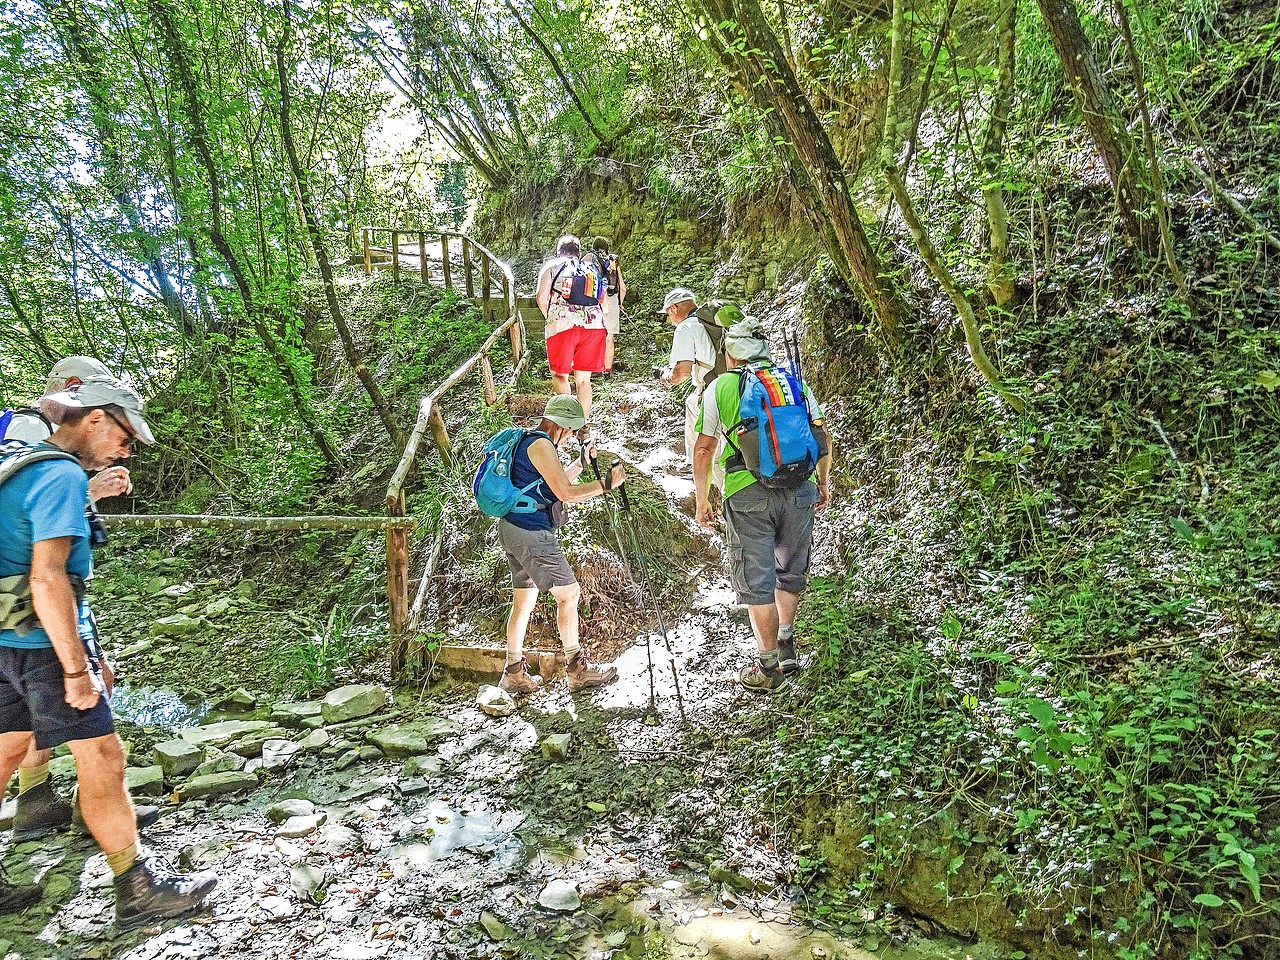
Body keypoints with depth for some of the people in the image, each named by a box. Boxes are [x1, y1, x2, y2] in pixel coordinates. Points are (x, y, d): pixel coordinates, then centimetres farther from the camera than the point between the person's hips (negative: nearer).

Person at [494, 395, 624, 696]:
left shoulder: (528, 441, 17)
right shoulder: (540, 444, -14)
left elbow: (553, 483, 28)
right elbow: (566, 493, -18)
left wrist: (582, 462, 24)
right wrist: (606, 483, -12)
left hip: (513, 530, 10)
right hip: (531, 534, -10)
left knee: (524, 602, 14)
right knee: (569, 593, -2)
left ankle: (514, 674, 20)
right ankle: (577, 670, 6)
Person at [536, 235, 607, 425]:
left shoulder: (551, 266, 13)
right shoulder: (591, 269, 24)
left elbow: (542, 299, 2)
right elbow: (601, 299, 18)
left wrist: (550, 318, 18)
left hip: (563, 324, -3)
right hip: (594, 324, 3)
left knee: (559, 374, 7)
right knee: (583, 379, 10)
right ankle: (583, 425, 12)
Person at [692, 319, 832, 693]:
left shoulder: (721, 386, 6)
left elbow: (703, 449, 4)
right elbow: (823, 439, 11)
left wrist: (701, 501, 12)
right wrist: (822, 481, 24)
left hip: (747, 492, -3)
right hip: (799, 488, 3)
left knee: (756, 580, 5)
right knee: (791, 571, 21)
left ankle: (768, 667, 11)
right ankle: (786, 645, 25)